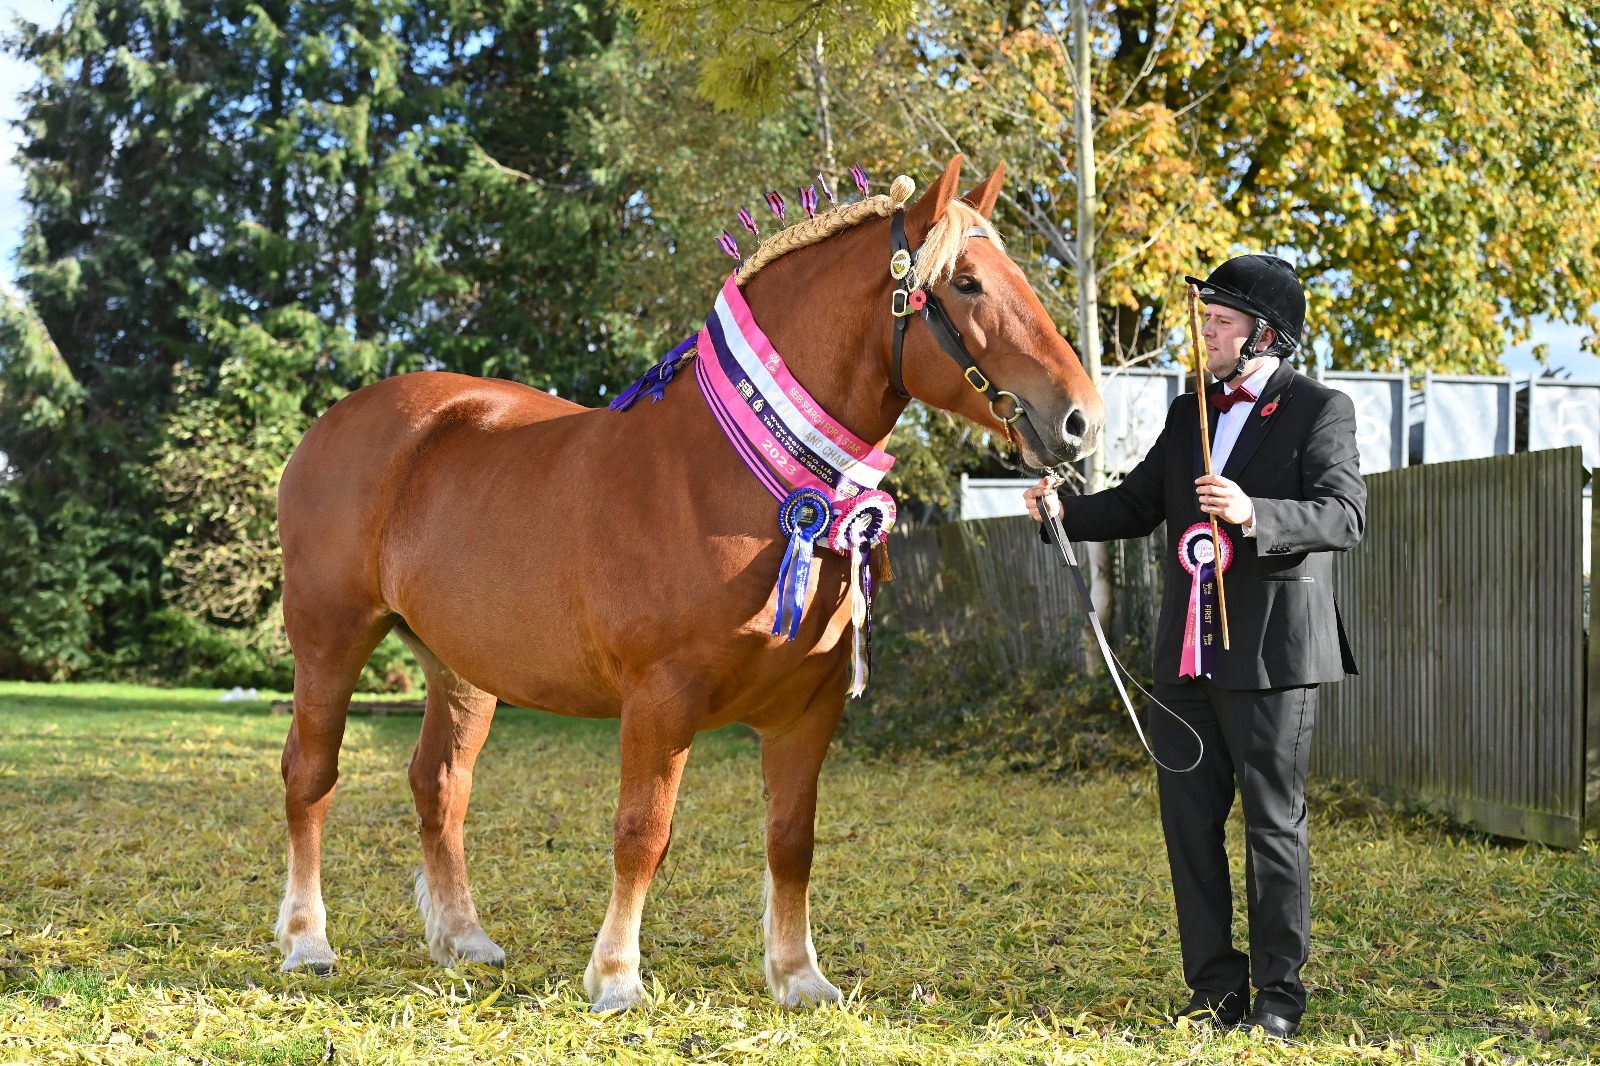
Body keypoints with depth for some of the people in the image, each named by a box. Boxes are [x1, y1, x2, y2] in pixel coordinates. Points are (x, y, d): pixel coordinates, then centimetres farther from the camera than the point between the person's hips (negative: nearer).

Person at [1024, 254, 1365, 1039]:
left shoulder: (1320, 411, -4)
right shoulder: (1189, 414, 15)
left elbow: (1344, 516, -16)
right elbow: (1138, 504, 15)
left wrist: (1254, 515, -31)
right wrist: (1065, 510, -3)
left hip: (1271, 654, -6)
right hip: (1188, 653, 7)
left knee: (1274, 826, 2)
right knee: (1188, 822, 9)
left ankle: (1279, 997, 12)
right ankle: (1215, 989, 20)